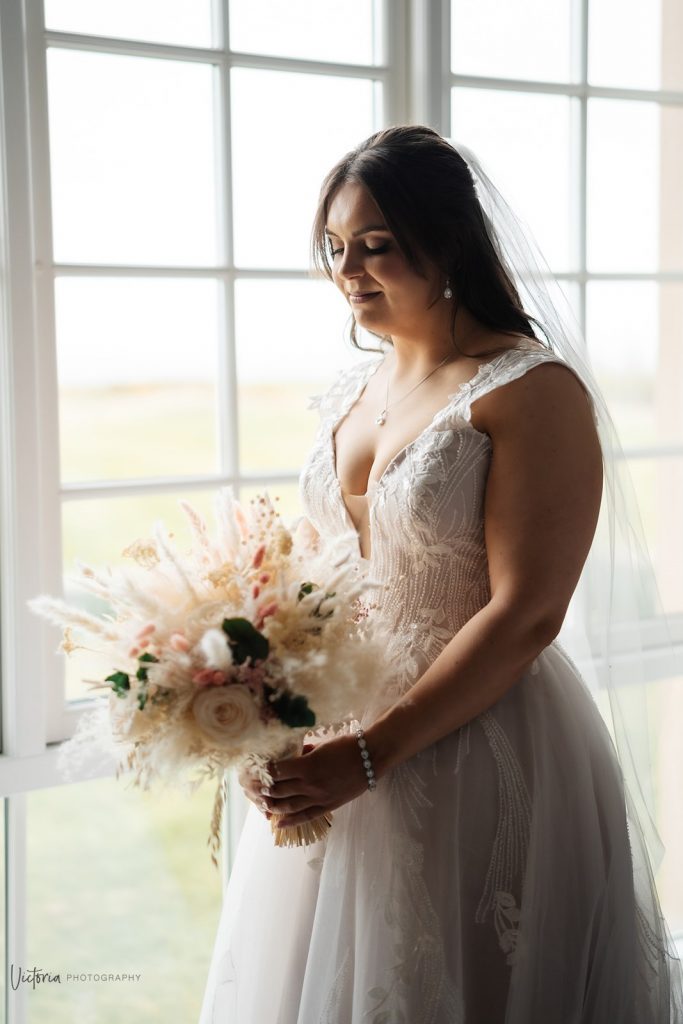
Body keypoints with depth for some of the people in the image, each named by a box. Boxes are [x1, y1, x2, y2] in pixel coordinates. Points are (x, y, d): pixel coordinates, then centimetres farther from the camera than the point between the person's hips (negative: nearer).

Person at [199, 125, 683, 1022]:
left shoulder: (533, 391, -14)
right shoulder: (346, 395, 8)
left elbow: (524, 615, -19)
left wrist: (369, 754, -21)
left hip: (478, 745, -6)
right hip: (330, 756, 7)